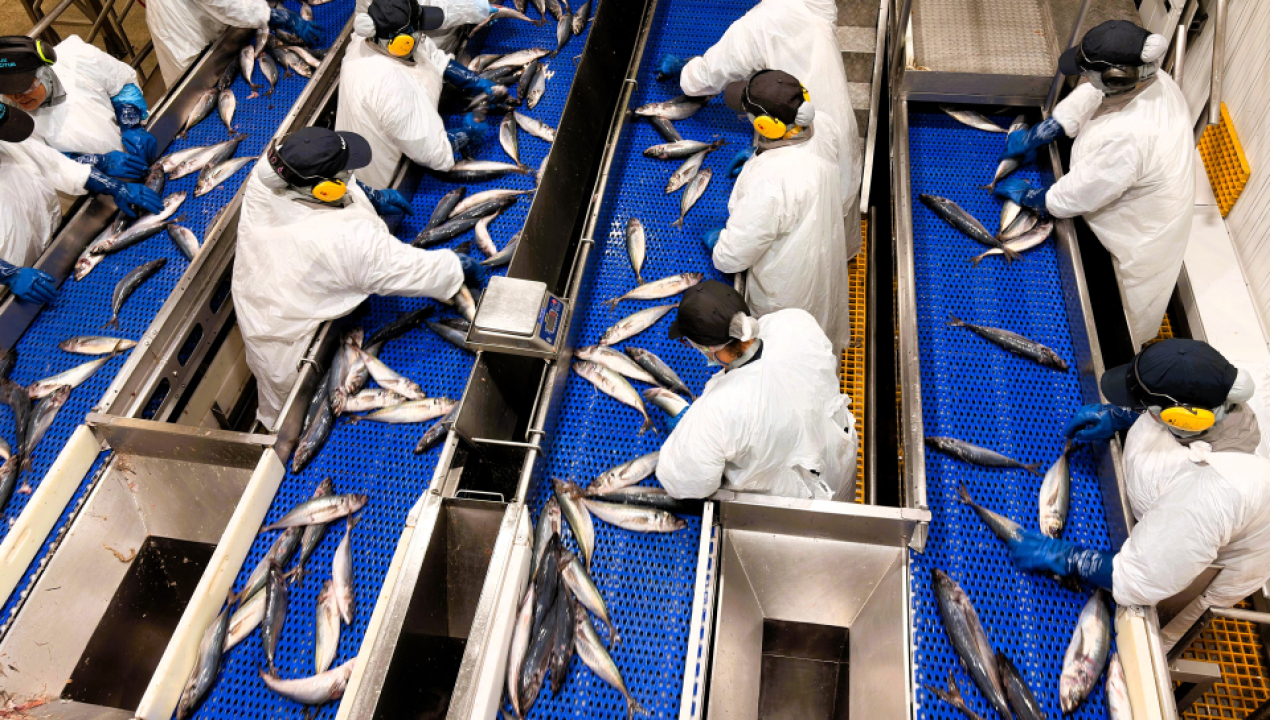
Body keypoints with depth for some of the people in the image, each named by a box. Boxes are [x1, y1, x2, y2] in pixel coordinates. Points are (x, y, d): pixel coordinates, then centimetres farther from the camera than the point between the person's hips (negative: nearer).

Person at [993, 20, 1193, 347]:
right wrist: (1033, 136, -2)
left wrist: (1024, 194, -14)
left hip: (1140, 238, -8)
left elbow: (1074, 197, -31)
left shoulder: (1129, 139, -45)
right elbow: (1086, 99, -1)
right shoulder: (1152, 78, -19)